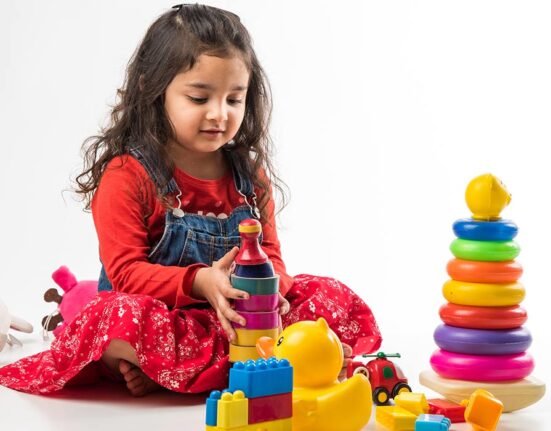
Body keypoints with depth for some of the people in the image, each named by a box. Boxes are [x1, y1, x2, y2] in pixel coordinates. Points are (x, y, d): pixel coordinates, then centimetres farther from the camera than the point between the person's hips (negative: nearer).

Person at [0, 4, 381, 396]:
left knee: (332, 297, -13)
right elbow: (125, 271, -13)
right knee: (122, 316, -36)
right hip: (160, 316, -6)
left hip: (235, 317, 6)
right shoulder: (128, 174, -8)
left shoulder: (250, 175, 8)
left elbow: (269, 254, 6)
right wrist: (200, 282, -30)